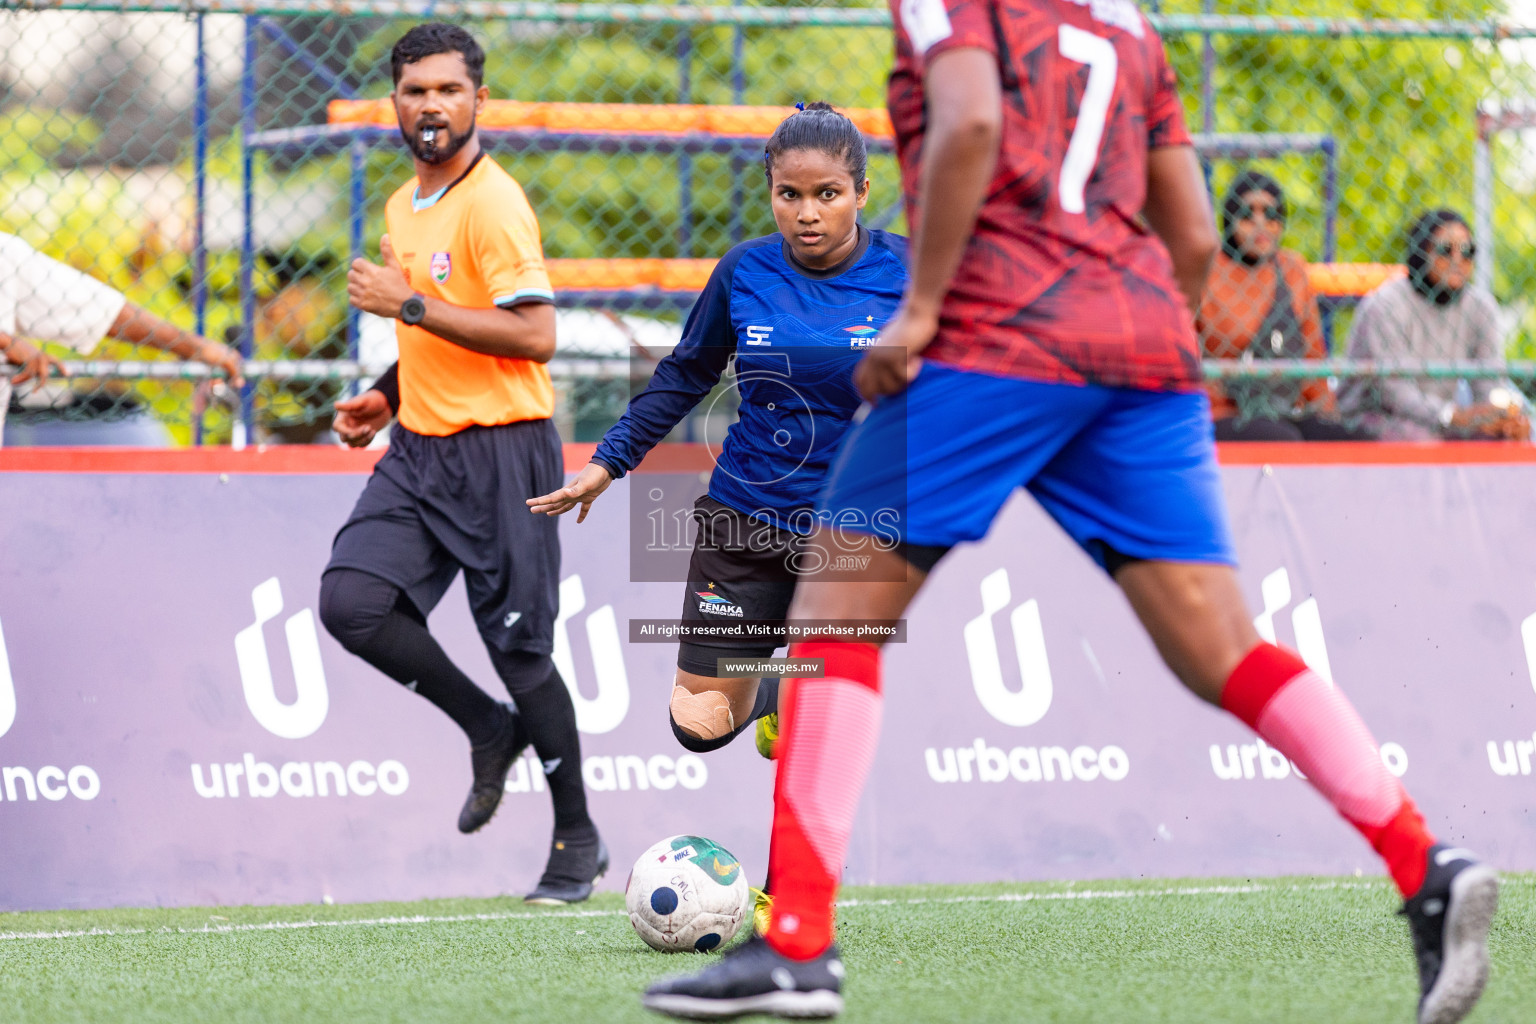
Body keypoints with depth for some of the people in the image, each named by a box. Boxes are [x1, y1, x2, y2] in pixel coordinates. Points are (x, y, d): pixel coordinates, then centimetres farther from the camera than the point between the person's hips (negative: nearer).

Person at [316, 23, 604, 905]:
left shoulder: (493, 203, -13)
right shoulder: (406, 206, 15)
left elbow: (534, 335, -21)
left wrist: (409, 303, -19)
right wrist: (389, 395, 12)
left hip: (501, 451, -8)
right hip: (420, 448, 8)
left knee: (520, 648, -2)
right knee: (352, 602, -12)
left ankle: (578, 841, 13)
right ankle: (489, 728, 8)